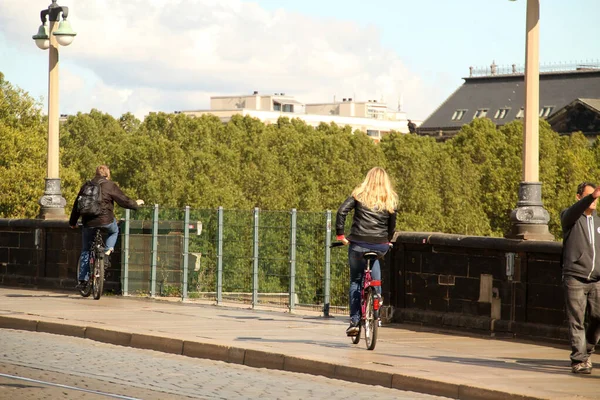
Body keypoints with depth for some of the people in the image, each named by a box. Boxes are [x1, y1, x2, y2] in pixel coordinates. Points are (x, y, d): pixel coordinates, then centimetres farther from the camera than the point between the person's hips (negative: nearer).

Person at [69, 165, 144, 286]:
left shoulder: (86, 186, 11)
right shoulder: (110, 185, -1)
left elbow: (77, 205, 17)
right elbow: (124, 201, 0)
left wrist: (73, 222, 28)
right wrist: (136, 204, 19)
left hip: (89, 223, 3)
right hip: (106, 221, -3)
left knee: (85, 251, 14)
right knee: (114, 231, 32)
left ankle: (83, 279, 9)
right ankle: (108, 249, 7)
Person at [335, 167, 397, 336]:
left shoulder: (359, 194, 5)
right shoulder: (390, 199, 8)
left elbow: (341, 212, -6)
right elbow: (392, 224, 11)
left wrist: (340, 235, 1)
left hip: (358, 244, -1)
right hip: (380, 246, 1)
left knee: (355, 281, 12)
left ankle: (354, 321, 5)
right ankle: (377, 293, 20)